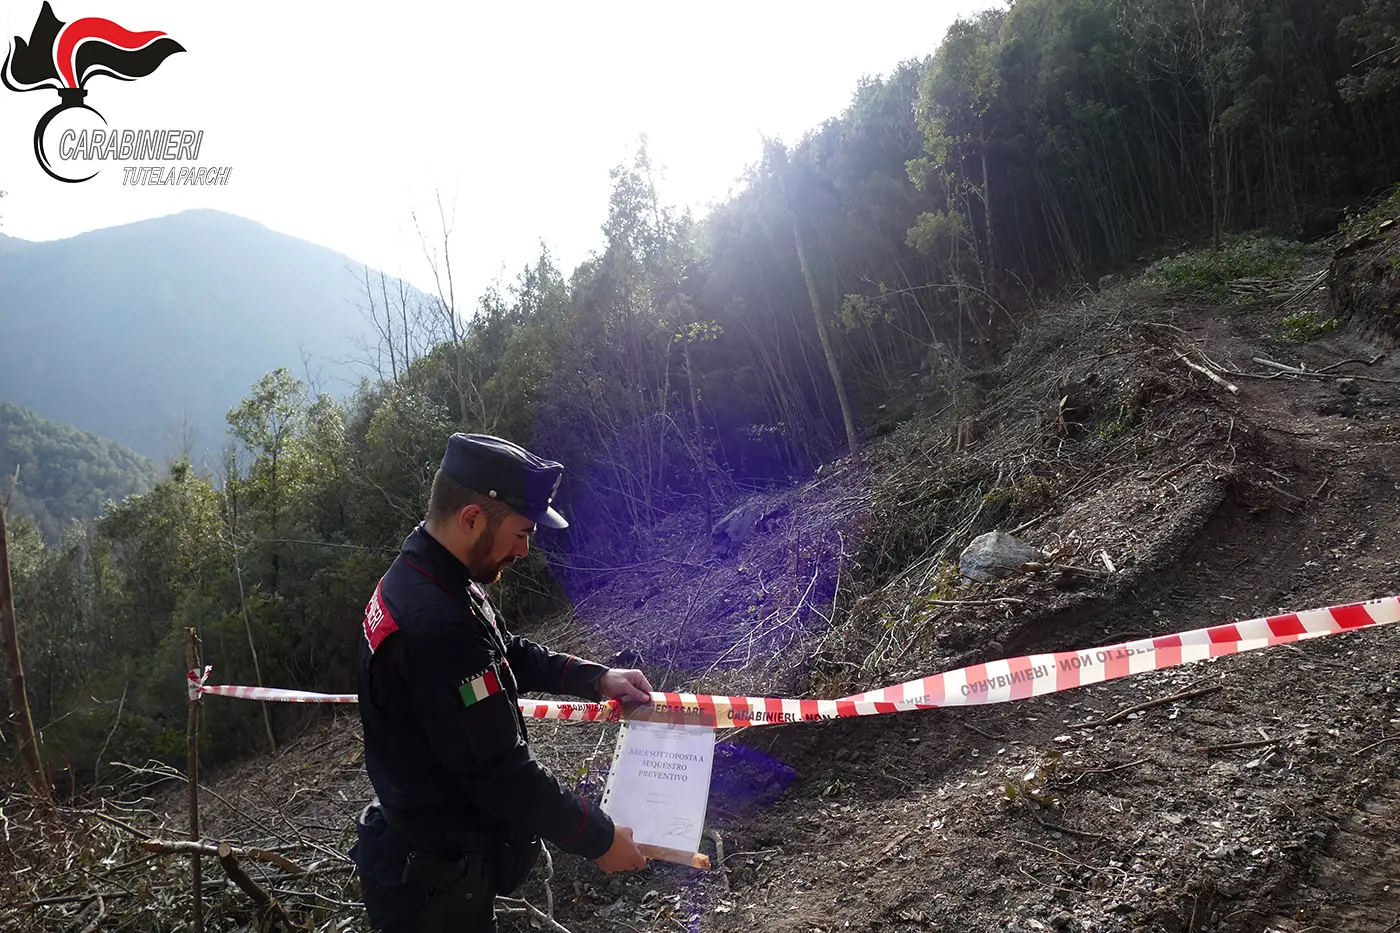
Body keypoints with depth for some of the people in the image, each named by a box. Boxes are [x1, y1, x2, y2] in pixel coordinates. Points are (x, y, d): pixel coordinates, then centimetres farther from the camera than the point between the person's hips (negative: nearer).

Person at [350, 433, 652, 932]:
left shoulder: (416, 574, -2)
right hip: (437, 883, -9)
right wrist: (598, 838, -19)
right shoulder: (438, 627, -35)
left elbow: (507, 652, 13)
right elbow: (500, 772, -31)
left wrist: (594, 677, 4)